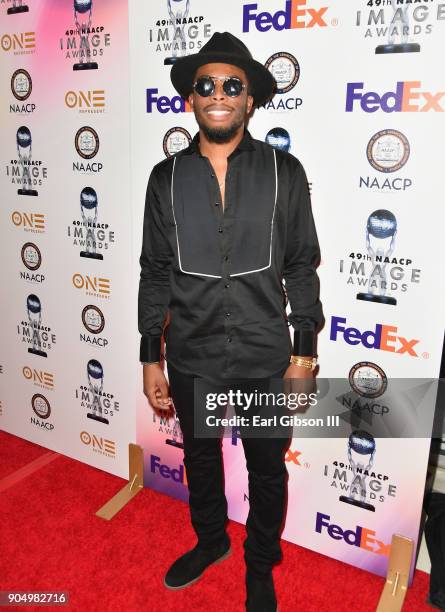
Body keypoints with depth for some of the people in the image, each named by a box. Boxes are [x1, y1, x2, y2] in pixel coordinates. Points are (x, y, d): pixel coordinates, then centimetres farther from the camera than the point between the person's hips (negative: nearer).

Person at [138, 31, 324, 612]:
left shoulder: (283, 171, -6)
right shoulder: (166, 177, -2)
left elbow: (302, 267, -2)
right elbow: (155, 272, 2)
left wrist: (304, 353, -4)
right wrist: (151, 358, 2)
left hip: (265, 358, -1)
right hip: (191, 358, 2)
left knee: (267, 470, 17)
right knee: (200, 457, 23)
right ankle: (210, 540, 52)